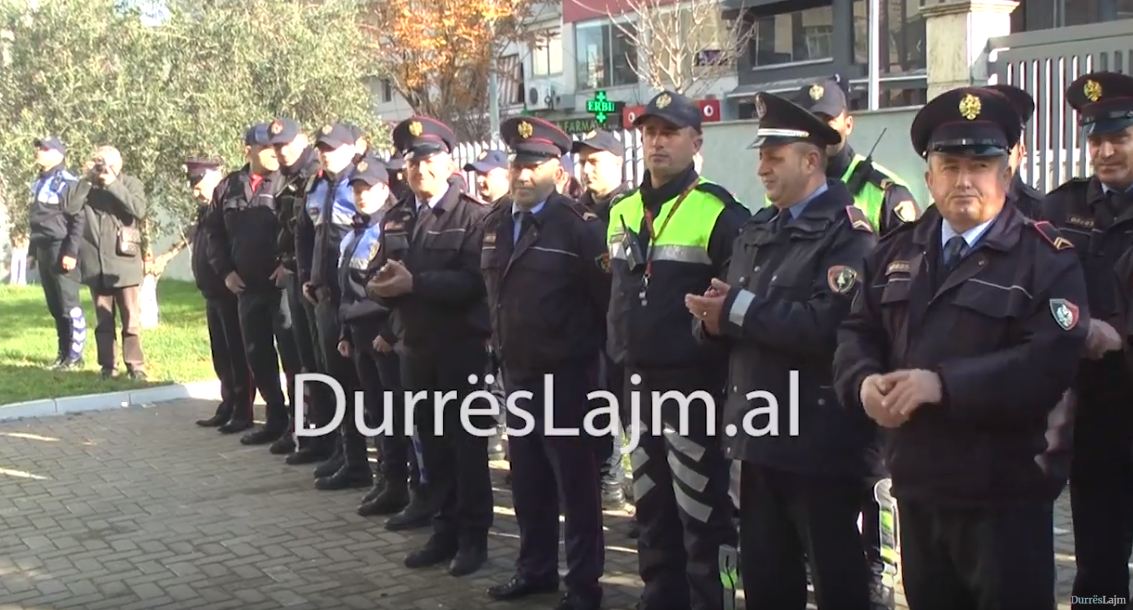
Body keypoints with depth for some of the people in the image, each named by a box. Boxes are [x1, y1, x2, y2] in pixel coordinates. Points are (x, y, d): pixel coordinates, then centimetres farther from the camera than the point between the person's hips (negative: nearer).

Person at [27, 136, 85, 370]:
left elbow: (78, 220, -15)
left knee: (69, 306, -5)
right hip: (44, 252, 8)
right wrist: (33, 250, 21)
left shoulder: (67, 183, -9)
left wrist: (71, 252, -20)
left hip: (61, 251, -8)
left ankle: (75, 355, 0)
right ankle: (63, 352, 18)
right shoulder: (39, 184, 17)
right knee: (54, 307, 11)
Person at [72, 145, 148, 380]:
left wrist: (113, 184, -17)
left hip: (124, 264, -2)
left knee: (131, 319, -1)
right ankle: (107, 365, 13)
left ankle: (135, 365, 4)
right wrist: (86, 180, -12)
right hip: (96, 265, 2)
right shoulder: (87, 186, 9)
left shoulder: (130, 183, 2)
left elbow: (139, 209, -16)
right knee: (103, 319, 8)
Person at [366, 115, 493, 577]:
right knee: (432, 444, 12)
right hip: (415, 347, 6)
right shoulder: (394, 219, 13)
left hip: (463, 347, -6)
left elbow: (474, 280, -19)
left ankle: (474, 537, 12)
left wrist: (415, 283, -24)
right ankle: (446, 530, 23)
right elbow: (378, 278, 11)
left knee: (467, 444, 1)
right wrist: (382, 285, -13)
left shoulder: (473, 215, -7)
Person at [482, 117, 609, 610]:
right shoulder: (495, 223, 9)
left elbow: (608, 298, -12)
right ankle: (536, 567, 31)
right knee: (527, 480, 16)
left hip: (565, 375, -7)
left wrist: (589, 353, -8)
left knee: (575, 484, 3)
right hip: (516, 372, 7)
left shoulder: (579, 225, -13)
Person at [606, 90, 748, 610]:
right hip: (638, 380, 7)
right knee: (651, 507, 16)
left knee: (701, 511, 0)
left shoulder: (719, 212, -10)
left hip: (694, 381, -7)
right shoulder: (623, 211, 12)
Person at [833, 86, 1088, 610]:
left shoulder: (1047, 259, -7)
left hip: (1005, 494, -5)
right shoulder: (896, 252, 13)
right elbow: (857, 332, 9)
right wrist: (865, 382, -13)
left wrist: (943, 384, -26)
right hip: (917, 487, 5)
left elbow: (1049, 362, -20)